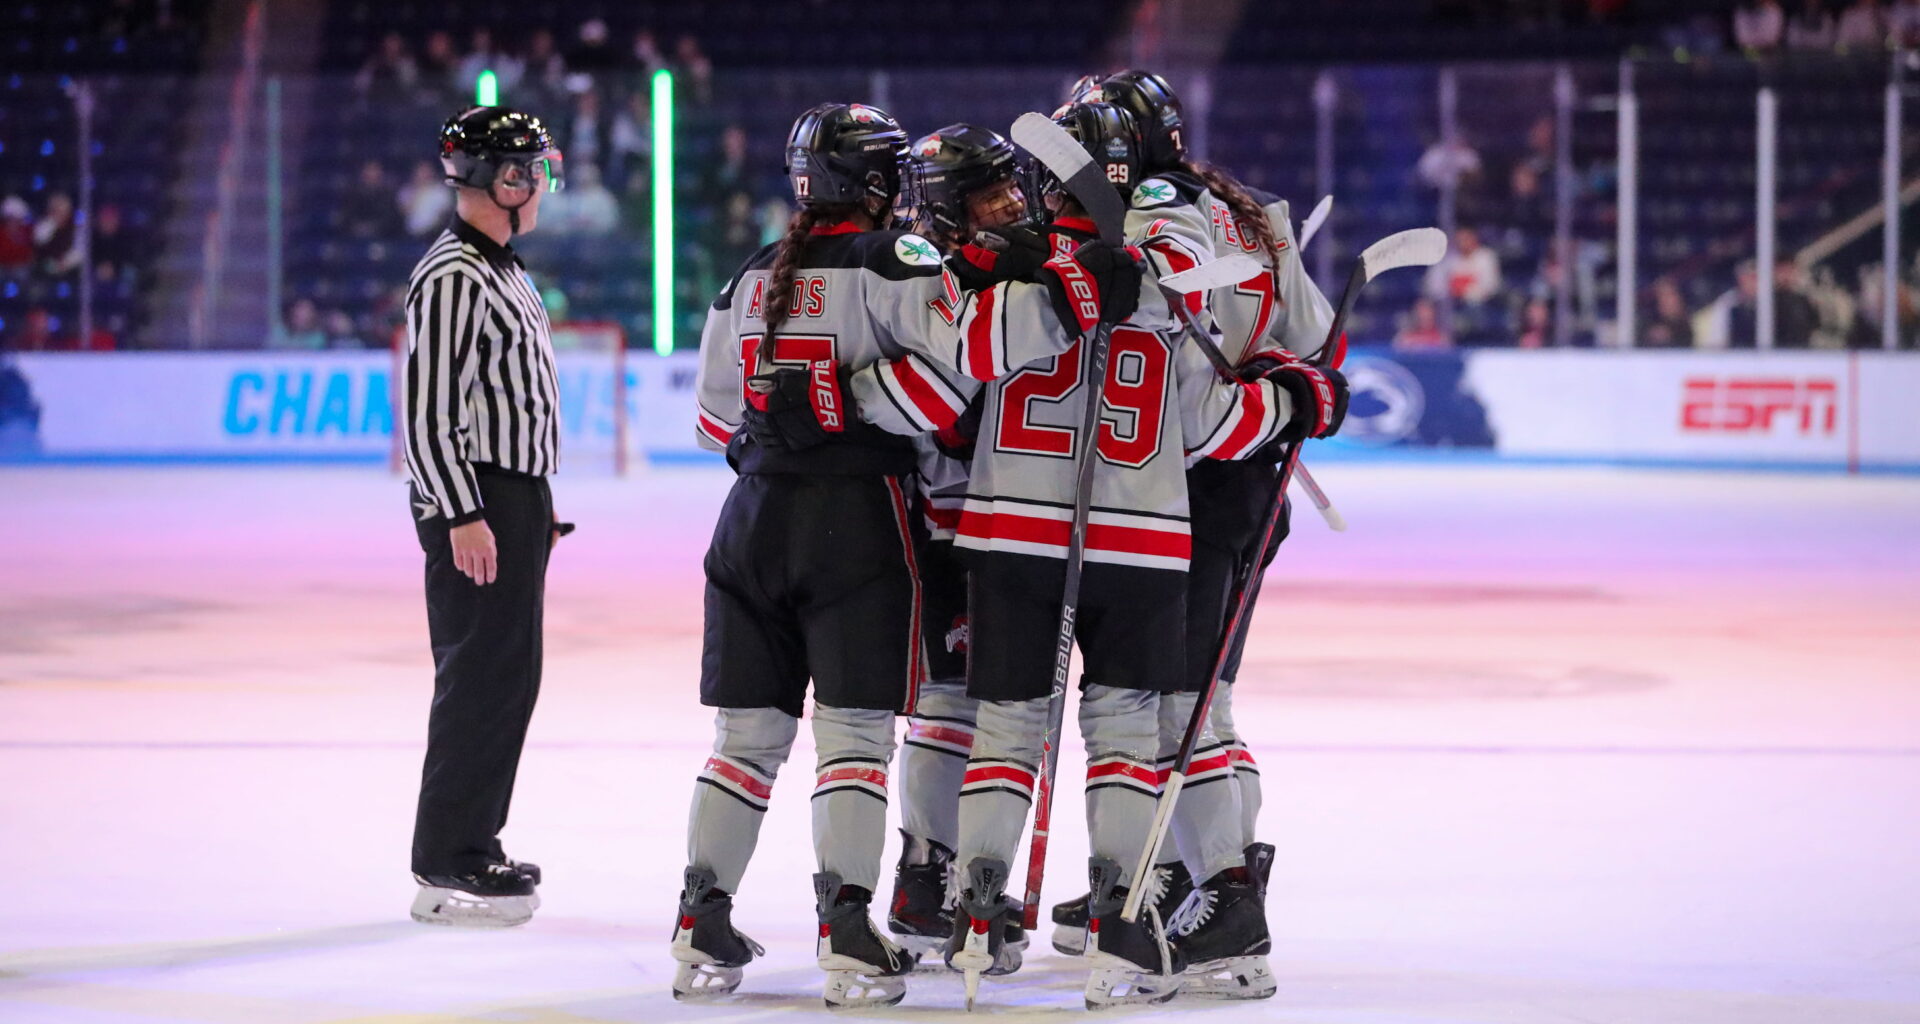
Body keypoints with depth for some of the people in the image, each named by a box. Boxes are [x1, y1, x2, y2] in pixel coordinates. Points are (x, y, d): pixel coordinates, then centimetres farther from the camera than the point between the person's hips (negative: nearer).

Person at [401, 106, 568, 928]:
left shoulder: (503, 272, 17)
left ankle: (472, 846, 22)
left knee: (508, 674, 14)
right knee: (483, 673, -10)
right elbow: (426, 408, -20)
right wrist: (463, 514, -23)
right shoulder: (451, 279, -16)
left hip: (515, 498, 10)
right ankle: (447, 867, -7)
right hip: (476, 503, -10)